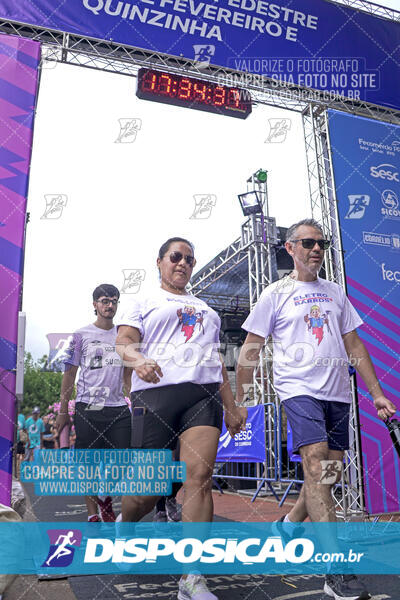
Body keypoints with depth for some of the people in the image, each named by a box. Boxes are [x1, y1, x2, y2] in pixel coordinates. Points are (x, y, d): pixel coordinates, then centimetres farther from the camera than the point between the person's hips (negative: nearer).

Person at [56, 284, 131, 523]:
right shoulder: (82, 335, 4)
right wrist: (63, 411, 1)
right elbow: (70, 373, 4)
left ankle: (105, 498, 26)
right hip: (87, 408, -2)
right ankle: (93, 514, 17)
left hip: (118, 408, 3)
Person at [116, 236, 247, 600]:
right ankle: (123, 527, 35)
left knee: (200, 475, -13)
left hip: (204, 394, 3)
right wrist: (138, 360, -23)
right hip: (155, 393, -3)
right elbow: (124, 342, 0)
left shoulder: (207, 310, 29)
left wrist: (232, 407, 22)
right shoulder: (145, 304, 16)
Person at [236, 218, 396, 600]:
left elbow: (354, 346, 17)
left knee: (331, 470, 7)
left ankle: (290, 524, 31)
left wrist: (377, 393, 12)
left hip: (338, 391, 6)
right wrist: (238, 400, -2)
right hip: (298, 387, -5)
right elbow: (250, 350, 2)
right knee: (315, 462, -19)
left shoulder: (335, 293, 16)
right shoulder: (276, 294, 2)